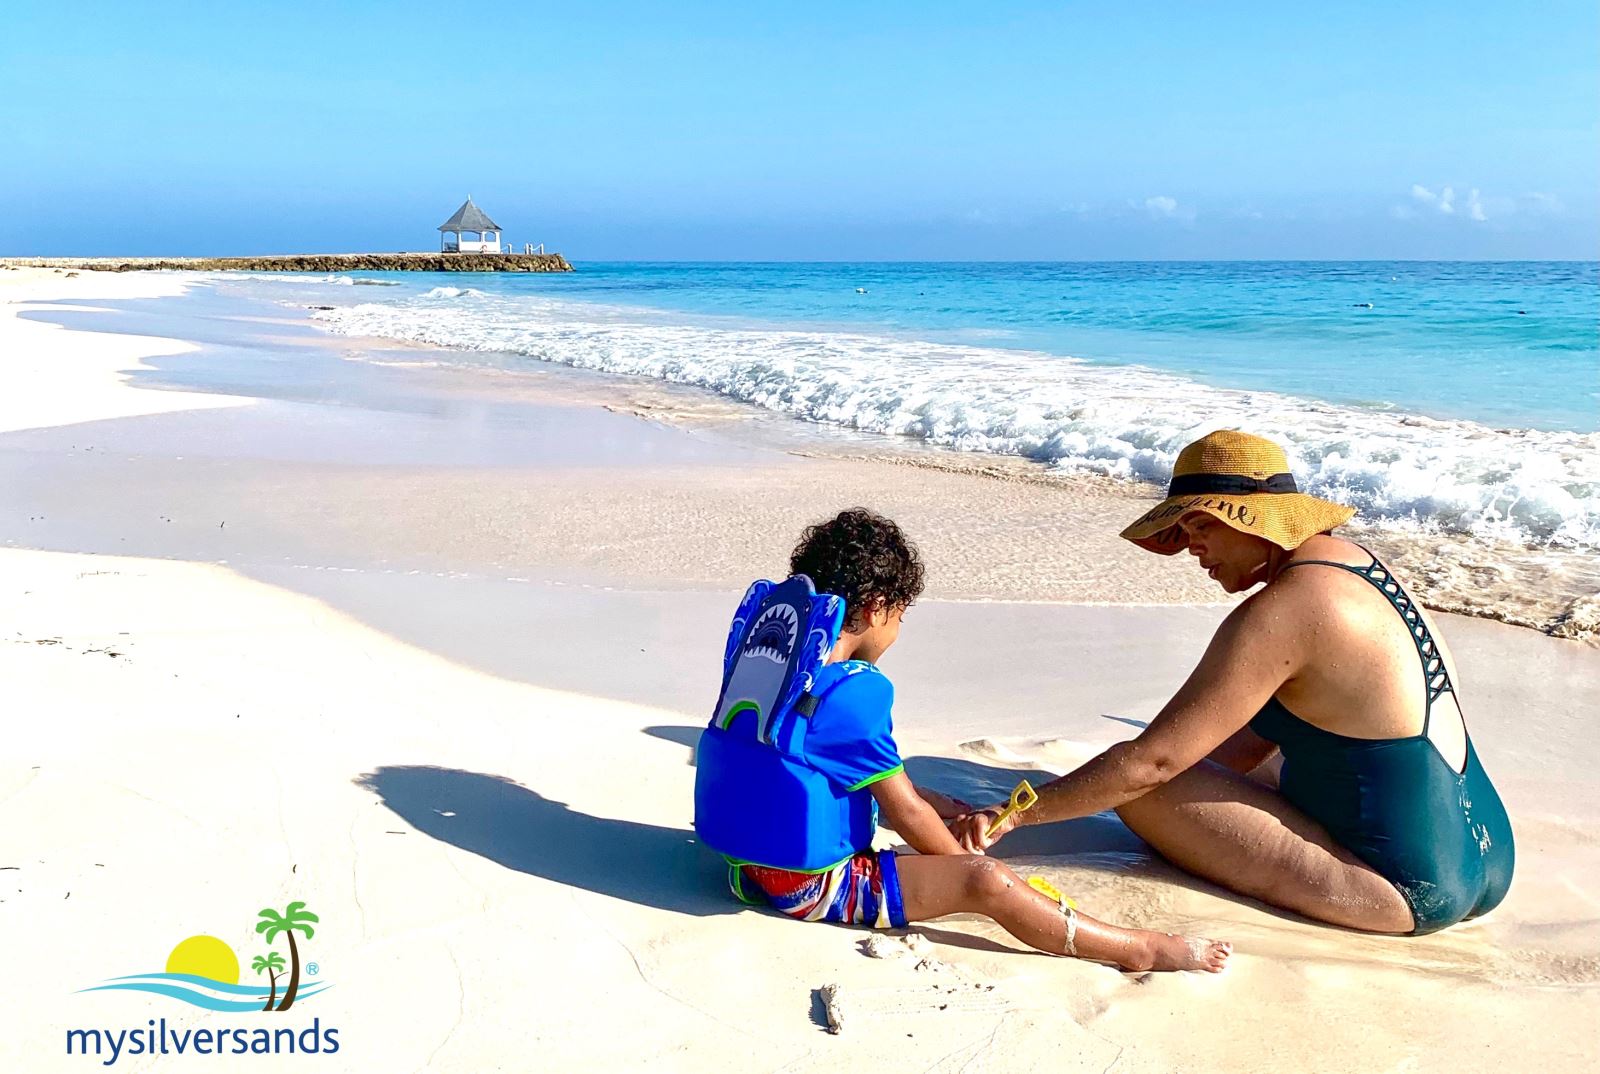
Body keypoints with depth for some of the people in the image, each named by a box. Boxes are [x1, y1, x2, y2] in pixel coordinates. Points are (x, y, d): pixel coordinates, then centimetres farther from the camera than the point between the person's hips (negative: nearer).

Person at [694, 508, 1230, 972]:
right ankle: (1140, 950, -4)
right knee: (986, 881, -11)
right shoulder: (853, 693, -21)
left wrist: (944, 809, 20)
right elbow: (905, 811, -12)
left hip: (743, 863, 9)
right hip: (808, 887, -9)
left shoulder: (771, 655, 5)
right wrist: (959, 863, 6)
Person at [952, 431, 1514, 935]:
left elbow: (1151, 761, -24)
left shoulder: (1281, 611, -23)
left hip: (1406, 891, -10)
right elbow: (1263, 733, 16)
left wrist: (1014, 813, -18)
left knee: (1145, 788, -15)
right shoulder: (1349, 559, 6)